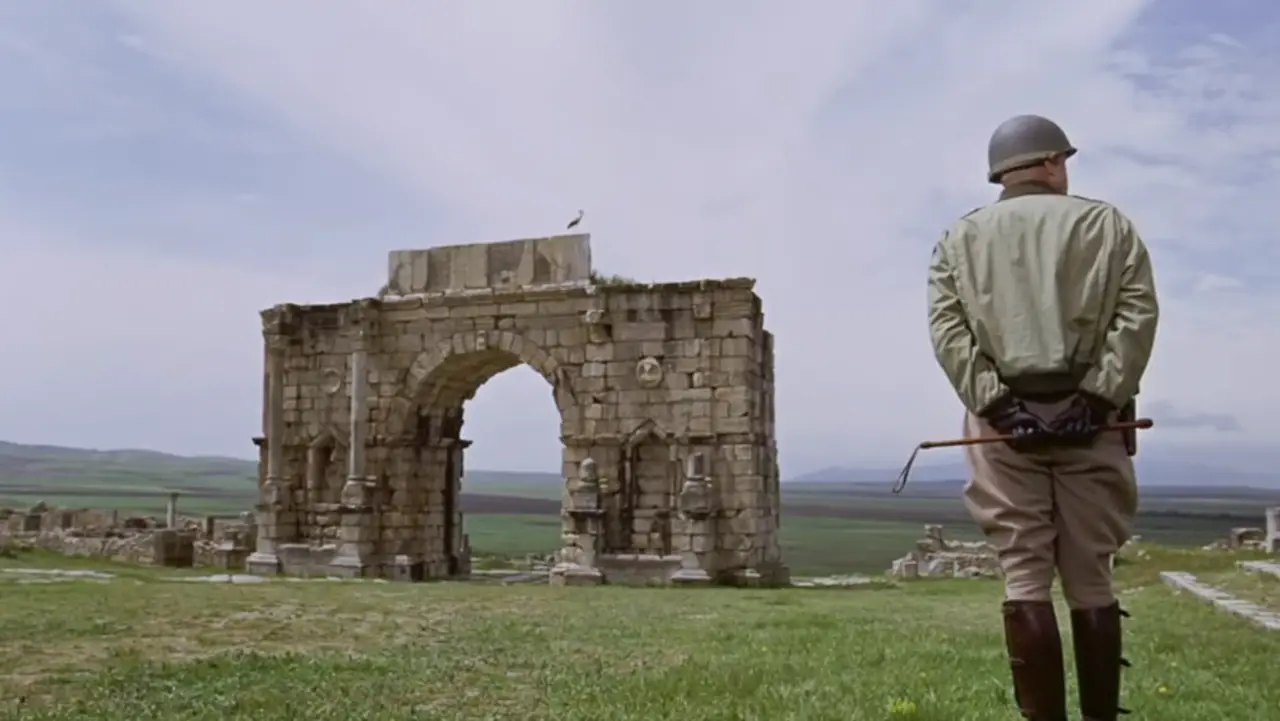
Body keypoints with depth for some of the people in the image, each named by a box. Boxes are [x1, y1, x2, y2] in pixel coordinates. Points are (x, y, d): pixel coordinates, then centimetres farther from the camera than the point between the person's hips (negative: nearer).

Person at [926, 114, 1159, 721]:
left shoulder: (960, 238, 13)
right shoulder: (1106, 223, 12)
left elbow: (947, 328, -2)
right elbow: (1138, 312, -3)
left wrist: (995, 403, -7)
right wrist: (1098, 396, -8)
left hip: (1003, 422, 0)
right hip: (1087, 418, 0)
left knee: (1024, 580, 2)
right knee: (1091, 579, 8)